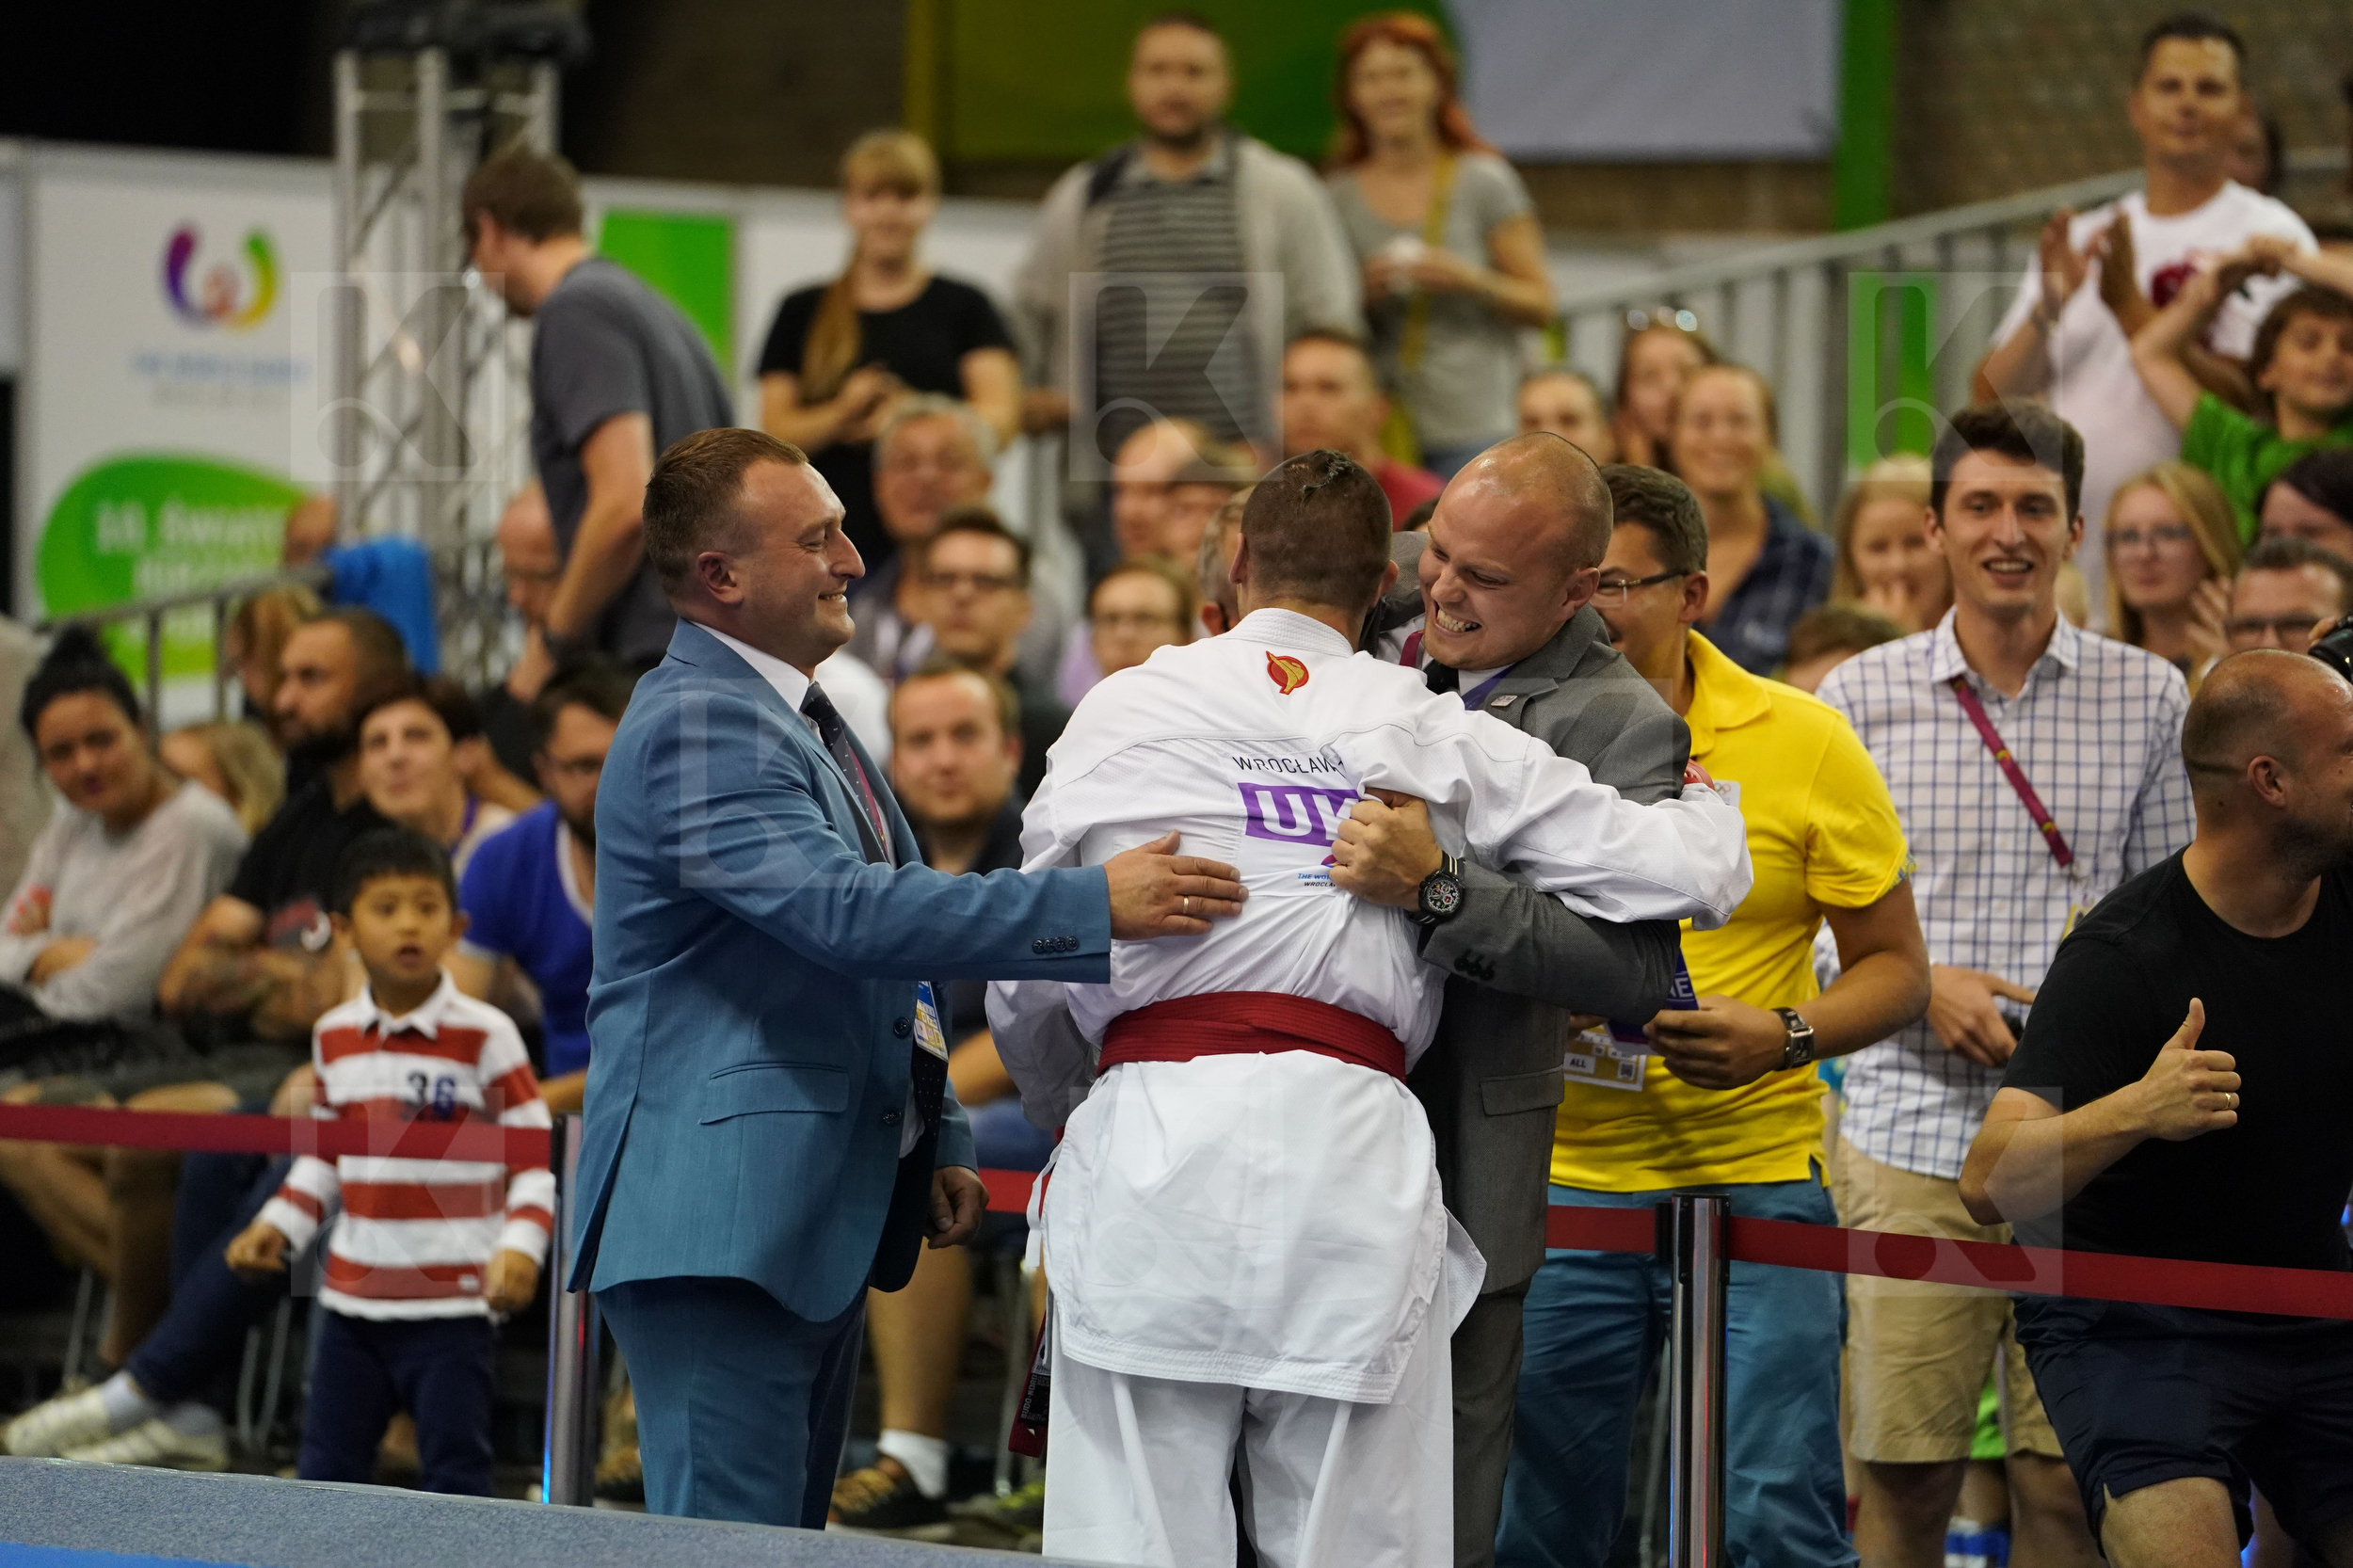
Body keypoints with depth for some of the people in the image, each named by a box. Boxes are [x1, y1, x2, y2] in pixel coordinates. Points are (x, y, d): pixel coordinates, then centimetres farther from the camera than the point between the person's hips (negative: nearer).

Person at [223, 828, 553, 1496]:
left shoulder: (484, 1035, -8)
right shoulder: (335, 1036, 8)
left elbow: (536, 1157, -8)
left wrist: (520, 1247, -22)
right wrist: (278, 1227, 8)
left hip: (451, 1298, -5)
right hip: (353, 1293, 5)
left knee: (454, 1468, -3)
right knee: (328, 1465, 10)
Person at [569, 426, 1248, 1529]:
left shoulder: (799, 719, 19)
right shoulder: (697, 724, -16)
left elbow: (883, 954, 27)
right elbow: (844, 909, -28)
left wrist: (938, 1141, 19)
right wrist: (1095, 908, -29)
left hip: (817, 1217, 11)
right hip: (721, 1219, -11)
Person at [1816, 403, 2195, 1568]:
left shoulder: (2149, 701, 7)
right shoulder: (1858, 698, 6)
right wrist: (1923, 989, -8)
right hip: (1911, 1134, 0)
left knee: (2070, 1473, 0)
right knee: (1903, 1470, -1)